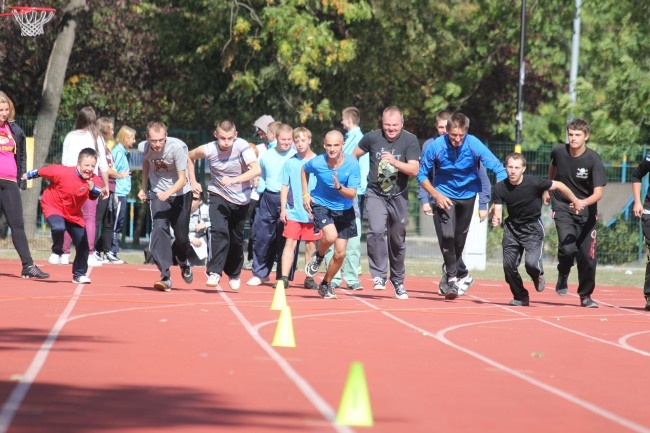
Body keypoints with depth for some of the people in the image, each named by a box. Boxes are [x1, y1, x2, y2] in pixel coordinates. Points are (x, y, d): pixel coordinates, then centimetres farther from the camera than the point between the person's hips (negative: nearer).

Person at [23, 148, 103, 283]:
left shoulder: (94, 180, -17)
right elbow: (42, 171, -12)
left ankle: (79, 275, 23)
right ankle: (57, 251, -1)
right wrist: (29, 175, 5)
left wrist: (93, 188, -55)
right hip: (53, 207, -4)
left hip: (74, 214, 4)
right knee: (59, 228, -35)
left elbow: (96, 194, -33)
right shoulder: (62, 172, -27)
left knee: (83, 245, 1)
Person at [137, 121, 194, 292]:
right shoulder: (143, 147, -15)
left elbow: (182, 179, -25)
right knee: (159, 228, -21)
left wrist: (168, 192, -43)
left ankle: (182, 261, 43)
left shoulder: (177, 147, -28)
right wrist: (143, 188, 13)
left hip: (180, 193, -2)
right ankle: (165, 277, -23)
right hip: (158, 194, 2)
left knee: (181, 236, 5)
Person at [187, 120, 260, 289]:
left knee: (236, 239, 11)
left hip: (241, 199, 0)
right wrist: (193, 181, 0)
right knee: (219, 230, -24)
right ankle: (214, 272, -24)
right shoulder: (208, 150, -17)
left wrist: (233, 180, -42)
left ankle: (234, 274, 34)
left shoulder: (242, 146, -23)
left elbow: (256, 170, -33)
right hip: (218, 195, 0)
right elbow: (190, 157, 5)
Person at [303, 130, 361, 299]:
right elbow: (304, 171, 9)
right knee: (331, 236, -31)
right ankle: (318, 256, 3)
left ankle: (325, 285, 27)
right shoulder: (317, 162, -16)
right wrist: (305, 194, 5)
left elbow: (352, 194, -17)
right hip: (321, 204, -2)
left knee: (340, 253, 3)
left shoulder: (352, 164, -18)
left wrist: (340, 187, -37)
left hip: (344, 210, 2)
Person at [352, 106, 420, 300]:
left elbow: (414, 169, -19)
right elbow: (354, 155, 12)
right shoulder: (372, 137, -6)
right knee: (376, 231, -24)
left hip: (399, 197, 1)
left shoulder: (410, 140, -9)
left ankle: (398, 282, 27)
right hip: (376, 194, -1)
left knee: (398, 241, 10)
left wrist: (394, 162, -33)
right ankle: (379, 276, -19)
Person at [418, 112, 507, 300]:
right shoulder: (436, 147, -22)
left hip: (467, 194, 1)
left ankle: (451, 275, 33)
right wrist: (437, 195, -20)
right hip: (444, 195, -1)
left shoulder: (474, 145, -23)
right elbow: (422, 174, -8)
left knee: (459, 239, 11)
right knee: (446, 236, -18)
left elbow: (499, 170, -21)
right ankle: (452, 277, -9)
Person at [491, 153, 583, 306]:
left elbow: (559, 185, -8)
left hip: (533, 228, -3)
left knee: (531, 263, -21)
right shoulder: (500, 188, -12)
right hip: (512, 227, 3)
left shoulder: (534, 183, -21)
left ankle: (538, 276, 18)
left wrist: (575, 201, 4)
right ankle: (520, 297, 21)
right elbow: (497, 210, -10)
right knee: (508, 265, -3)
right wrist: (496, 219, -35)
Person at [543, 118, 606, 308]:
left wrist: (583, 202, -43)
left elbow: (598, 193, -24)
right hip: (562, 208, 0)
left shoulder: (593, 159, -18)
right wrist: (547, 188, 26)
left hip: (586, 212, 0)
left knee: (587, 256, -2)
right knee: (568, 248, -21)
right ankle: (562, 276, 12)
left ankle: (585, 296, 20)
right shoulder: (559, 151, -9)